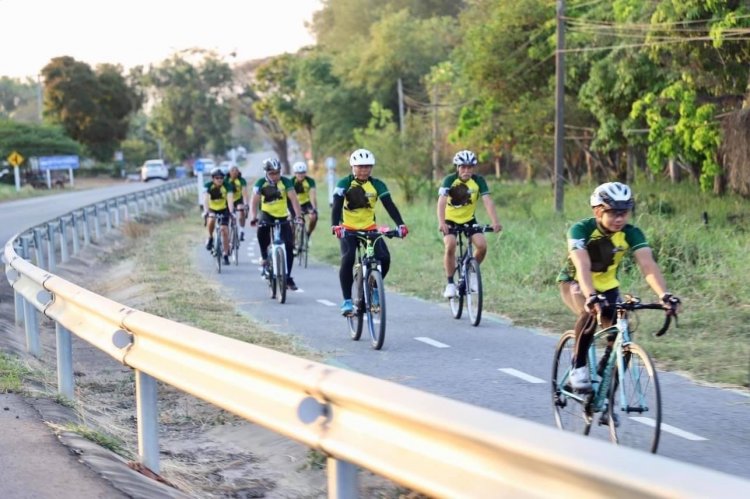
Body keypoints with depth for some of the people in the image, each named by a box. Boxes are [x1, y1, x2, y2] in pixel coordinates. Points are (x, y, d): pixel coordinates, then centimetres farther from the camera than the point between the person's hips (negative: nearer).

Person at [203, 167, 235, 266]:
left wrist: (231, 211, -48)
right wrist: (206, 211, -48)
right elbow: (205, 199, -33)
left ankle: (226, 256, 1)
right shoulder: (208, 185, -22)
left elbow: (230, 199, -33)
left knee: (224, 230, -9)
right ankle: (210, 238, -5)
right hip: (212, 209, 0)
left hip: (223, 209, 0)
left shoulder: (227, 185, -23)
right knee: (211, 221, -33)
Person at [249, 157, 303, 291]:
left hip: (282, 217, 1)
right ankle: (264, 257, -6)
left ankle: (288, 277, 2)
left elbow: (294, 199, -20)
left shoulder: (285, 182, -14)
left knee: (289, 246, -10)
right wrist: (253, 217, -34)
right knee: (262, 230, -33)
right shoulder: (261, 183, -13)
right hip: (267, 215, -1)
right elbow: (254, 201, -19)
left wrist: (298, 215, -34)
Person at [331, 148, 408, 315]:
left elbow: (389, 205, -13)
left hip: (370, 229, 2)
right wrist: (335, 225, -40)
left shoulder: (377, 184, -6)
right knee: (348, 260, -25)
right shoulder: (344, 184, -11)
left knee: (384, 258, -18)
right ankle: (347, 301, -15)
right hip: (348, 230, -2)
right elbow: (336, 206, -21)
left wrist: (400, 224, -29)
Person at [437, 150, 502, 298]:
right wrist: (441, 223, -49)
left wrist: (495, 222, -40)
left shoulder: (478, 180, -15)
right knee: (450, 246, -28)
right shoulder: (449, 180, -21)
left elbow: (487, 201, -24)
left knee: (482, 245, -20)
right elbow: (441, 202, -32)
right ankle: (450, 283, -12)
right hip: (450, 220, -2)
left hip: (469, 220, 2)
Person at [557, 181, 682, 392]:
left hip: (607, 286, 3)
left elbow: (648, 265, -35)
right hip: (574, 283, -3)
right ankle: (578, 367, -19)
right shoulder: (581, 230, -29)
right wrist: (591, 296, -62)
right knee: (591, 312, -35)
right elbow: (583, 267, -44)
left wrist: (664, 294, -52)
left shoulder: (631, 233, -21)